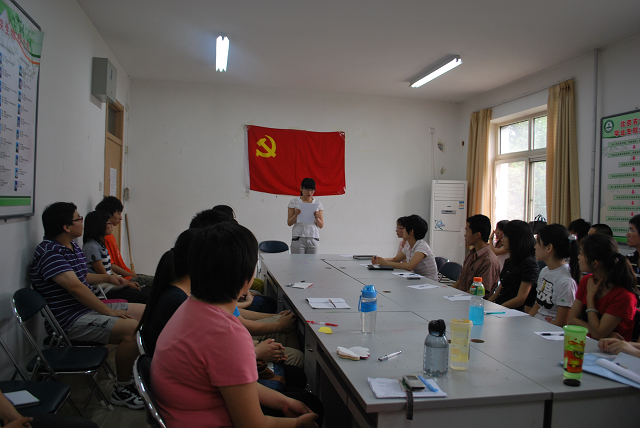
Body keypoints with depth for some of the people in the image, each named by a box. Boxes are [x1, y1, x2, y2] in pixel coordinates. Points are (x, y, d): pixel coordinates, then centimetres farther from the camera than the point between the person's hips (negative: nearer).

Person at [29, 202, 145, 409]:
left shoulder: (72, 247, 13)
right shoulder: (49, 252, -19)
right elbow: (75, 287, -26)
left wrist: (107, 278, 18)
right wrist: (107, 311, -23)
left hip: (90, 307, 10)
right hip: (71, 320, -10)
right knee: (132, 329, -28)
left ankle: (134, 371, 18)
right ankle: (122, 390, -10)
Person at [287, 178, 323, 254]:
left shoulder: (318, 204, 9)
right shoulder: (294, 202, 4)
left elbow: (321, 225, 7)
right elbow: (289, 223, 3)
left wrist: (316, 217, -11)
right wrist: (296, 214, -14)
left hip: (313, 240, 2)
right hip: (298, 239, -2)